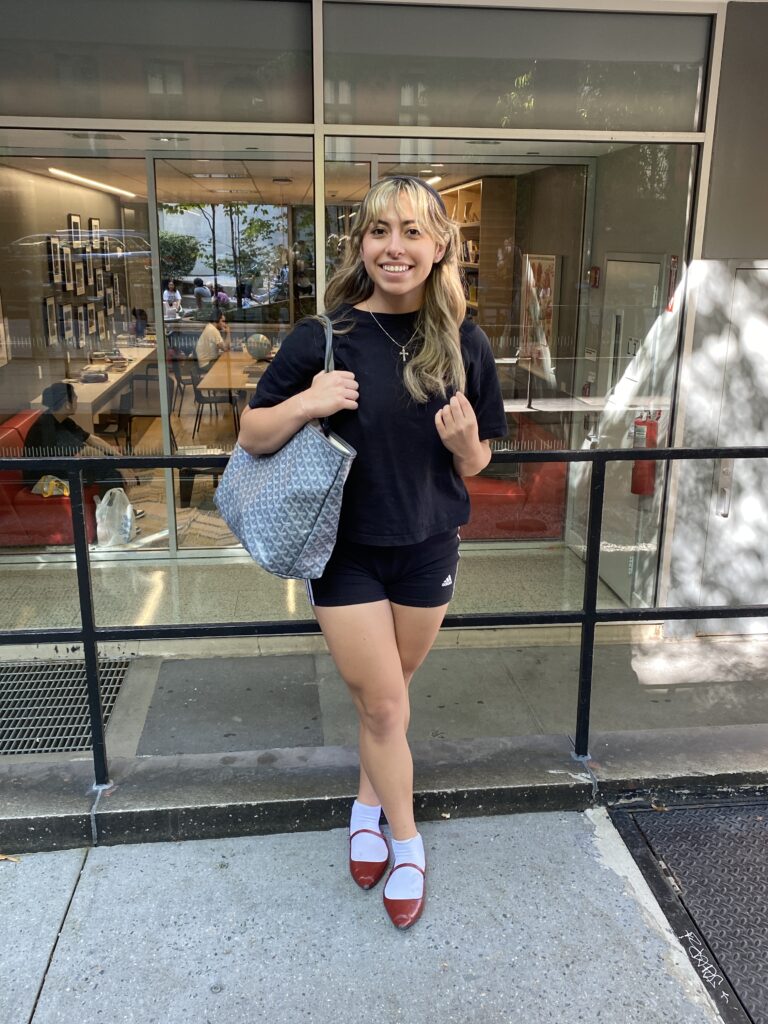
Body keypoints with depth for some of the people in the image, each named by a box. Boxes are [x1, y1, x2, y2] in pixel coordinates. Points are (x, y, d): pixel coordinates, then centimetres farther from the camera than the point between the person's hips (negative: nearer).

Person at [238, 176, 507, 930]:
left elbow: (475, 466, 3)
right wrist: (305, 403, -24)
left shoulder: (463, 345, -4)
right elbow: (251, 436, -5)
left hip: (428, 548, 2)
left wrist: (464, 438, -19)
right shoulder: (323, 337, -11)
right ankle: (407, 840, 27)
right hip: (345, 549, -2)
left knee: (386, 697, 19)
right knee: (383, 705, 5)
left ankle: (369, 800, 45)